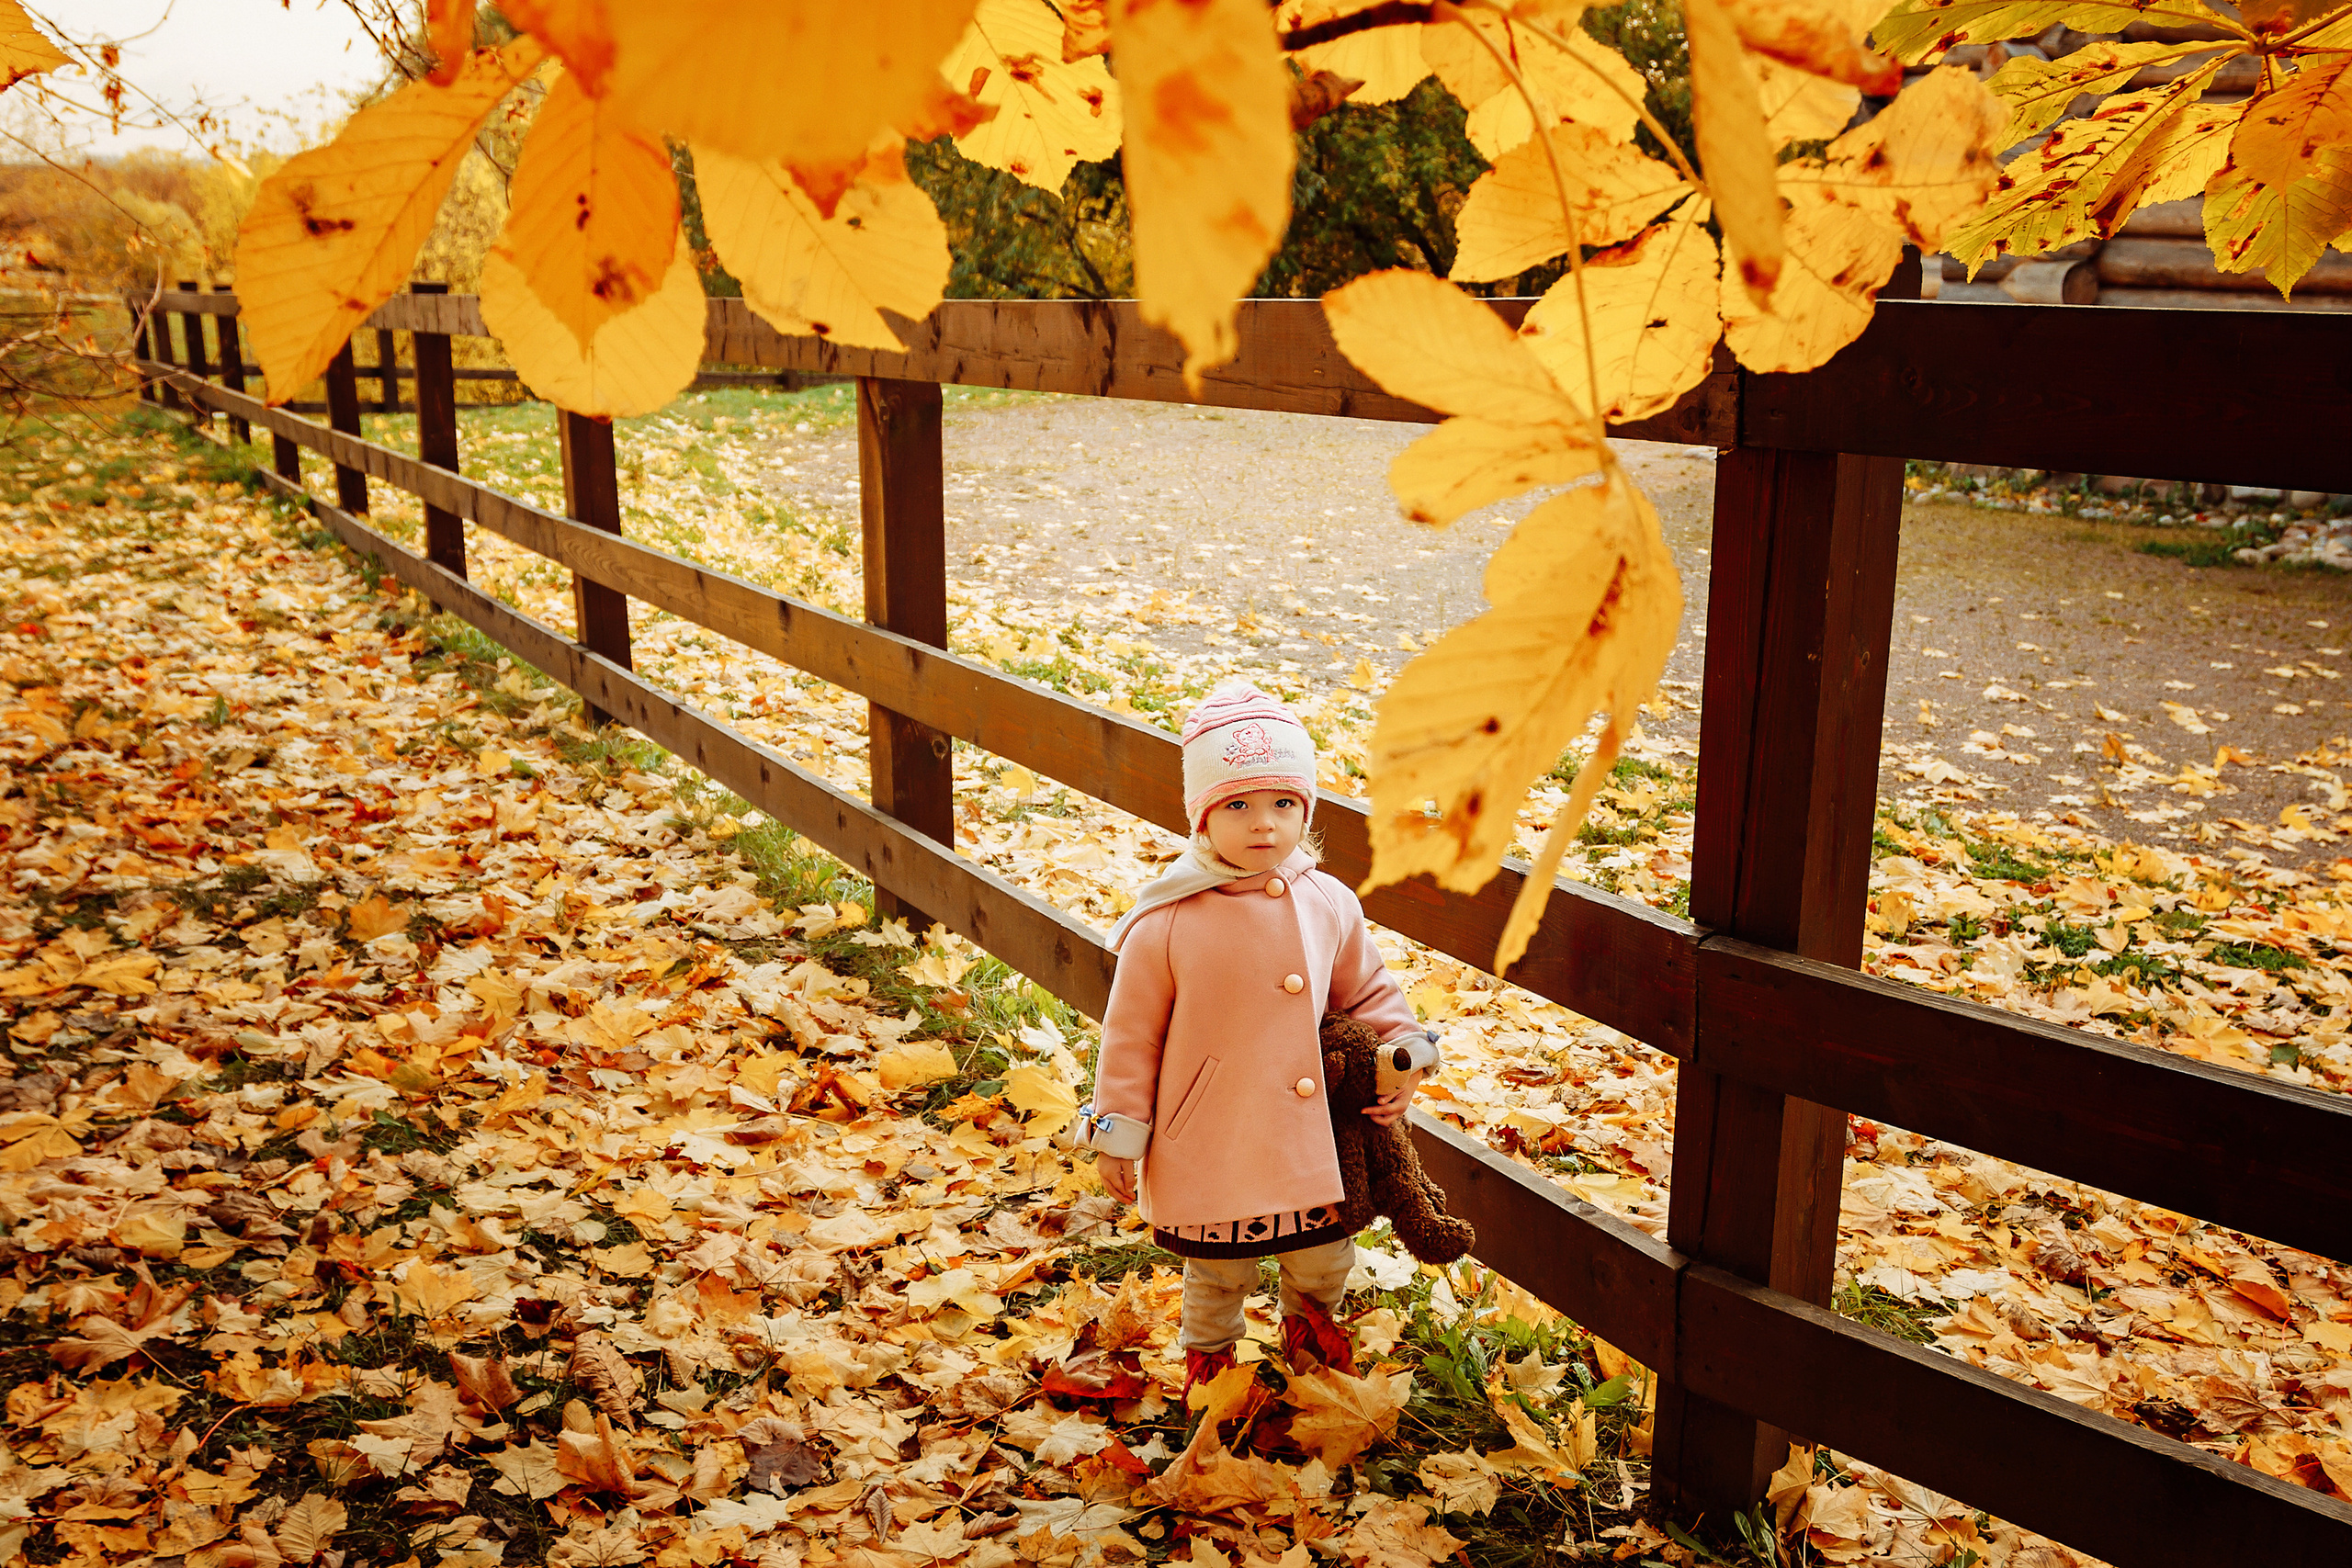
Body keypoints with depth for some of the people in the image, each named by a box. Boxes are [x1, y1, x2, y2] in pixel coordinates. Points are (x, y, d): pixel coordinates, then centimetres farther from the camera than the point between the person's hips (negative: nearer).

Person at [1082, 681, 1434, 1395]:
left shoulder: (1329, 906, -6)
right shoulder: (1167, 924, -18)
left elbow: (1367, 989, 12)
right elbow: (1131, 1034, -9)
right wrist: (1119, 1134, -5)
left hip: (1308, 1134, 4)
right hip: (1207, 1145, -3)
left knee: (1326, 1258, 20)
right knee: (1218, 1270, 16)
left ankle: (1309, 1322, 54)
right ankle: (1208, 1352, 47)